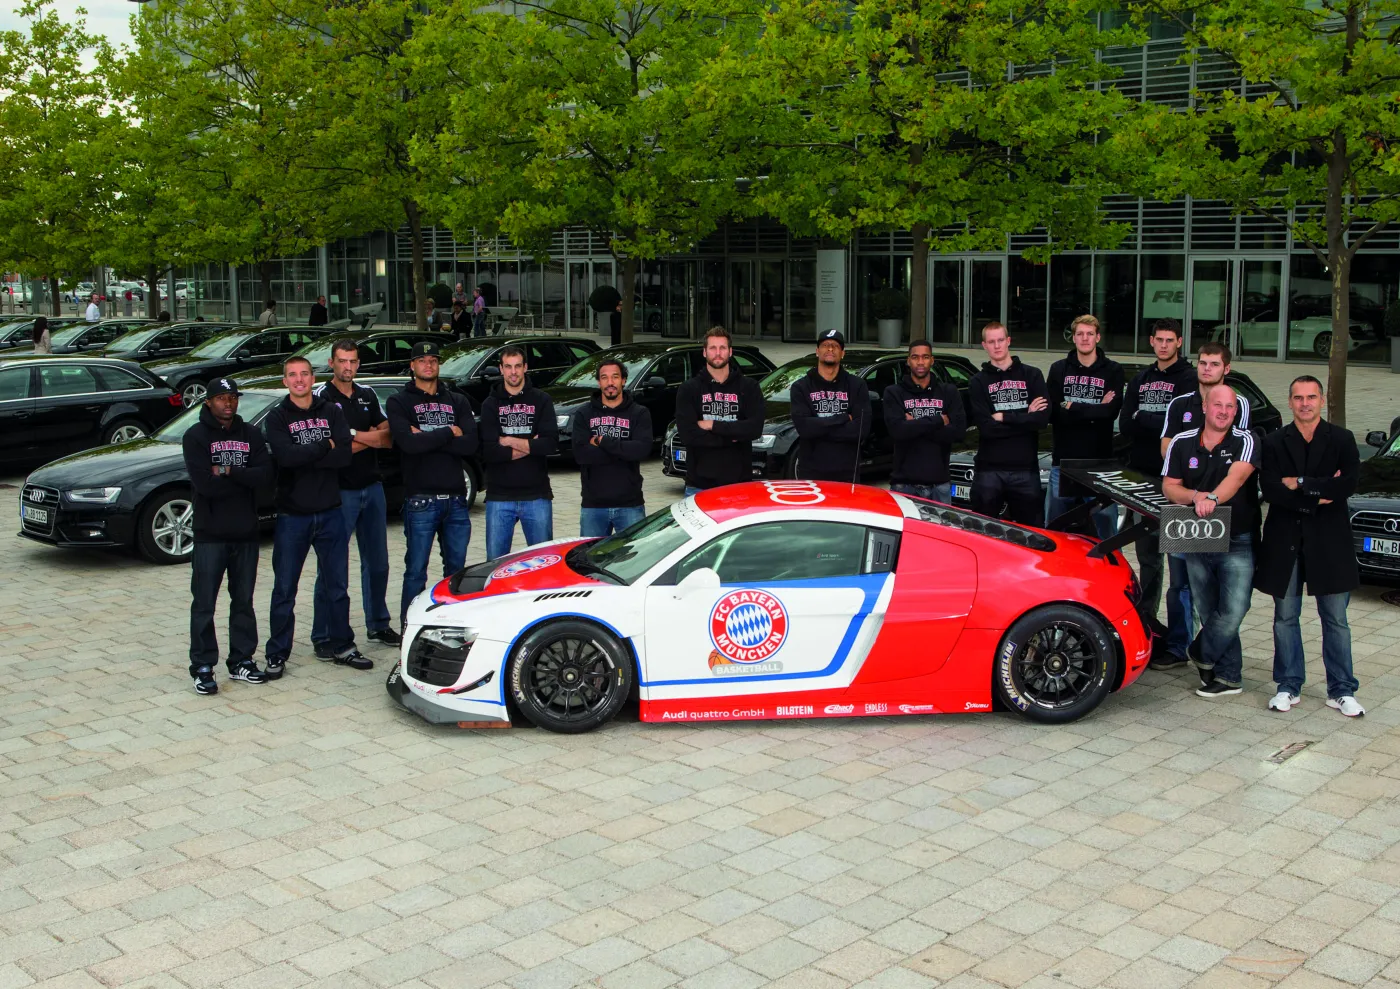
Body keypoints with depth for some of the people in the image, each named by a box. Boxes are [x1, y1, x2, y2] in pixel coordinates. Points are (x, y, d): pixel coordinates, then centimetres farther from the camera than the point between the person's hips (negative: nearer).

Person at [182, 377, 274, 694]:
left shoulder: (251, 435, 8)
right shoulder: (195, 437, -3)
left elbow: (265, 476, -7)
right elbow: (205, 484, -17)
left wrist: (227, 471, -15)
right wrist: (244, 479, -9)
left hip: (246, 532, 4)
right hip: (210, 534, -4)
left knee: (243, 601, 11)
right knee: (204, 604, -1)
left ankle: (241, 661, 21)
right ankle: (202, 668, 6)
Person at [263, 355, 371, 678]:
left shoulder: (331, 412, 5)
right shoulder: (277, 417, -1)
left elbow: (344, 455, -10)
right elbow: (285, 456, -20)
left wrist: (304, 456, -16)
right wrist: (324, 447, -12)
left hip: (330, 512, 2)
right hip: (292, 515, -2)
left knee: (337, 586, 11)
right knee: (284, 590, 4)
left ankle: (342, 647, 24)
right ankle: (277, 655, 14)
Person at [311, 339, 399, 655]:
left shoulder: (367, 395, 11)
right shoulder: (321, 397, -8)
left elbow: (388, 438, 7)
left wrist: (354, 435, -10)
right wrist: (369, 438, -11)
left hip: (372, 488, 6)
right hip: (340, 492, -6)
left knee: (377, 562, 14)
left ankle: (378, 624, 28)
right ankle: (323, 635, 4)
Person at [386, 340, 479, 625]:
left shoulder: (457, 402, 13)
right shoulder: (399, 402, 3)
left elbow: (470, 444, -3)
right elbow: (408, 442, -15)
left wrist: (427, 438, -10)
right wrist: (448, 433, -6)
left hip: (455, 498, 4)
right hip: (420, 500, -4)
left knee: (456, 568, 10)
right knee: (416, 571, 0)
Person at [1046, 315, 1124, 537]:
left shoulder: (1113, 371, 4)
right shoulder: (1059, 369, 8)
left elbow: (1111, 411, -11)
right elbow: (1052, 413, -4)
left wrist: (1071, 408, -8)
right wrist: (1094, 411, -11)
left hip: (1100, 461, -2)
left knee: (1106, 530, 1)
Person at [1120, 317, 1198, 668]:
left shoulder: (1190, 379, -3)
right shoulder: (1140, 379, 16)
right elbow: (1125, 425, 5)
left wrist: (1143, 421, -8)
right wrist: (1160, 425, -10)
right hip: (1142, 479, 7)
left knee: (1179, 568, -6)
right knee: (1147, 561, 15)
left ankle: (1177, 646, -4)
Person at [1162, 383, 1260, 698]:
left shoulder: (1245, 442, -5)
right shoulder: (1182, 443, 6)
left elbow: (1237, 476, -23)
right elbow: (1169, 487, 5)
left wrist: (1212, 499, -41)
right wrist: (1195, 496, -15)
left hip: (1238, 542, -3)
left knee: (1233, 610, -11)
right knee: (1209, 612, 8)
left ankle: (1202, 655, 15)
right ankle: (1228, 677, 20)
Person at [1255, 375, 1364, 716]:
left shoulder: (1342, 440, 2)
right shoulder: (1274, 442, 3)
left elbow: (1348, 484, -14)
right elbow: (1270, 490, -11)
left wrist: (1300, 483, -14)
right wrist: (1317, 498, -16)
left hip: (1329, 542, -1)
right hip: (1285, 541, 1)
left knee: (1336, 620, 5)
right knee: (1285, 617, 8)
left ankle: (1341, 691, 13)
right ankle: (1288, 686, 18)